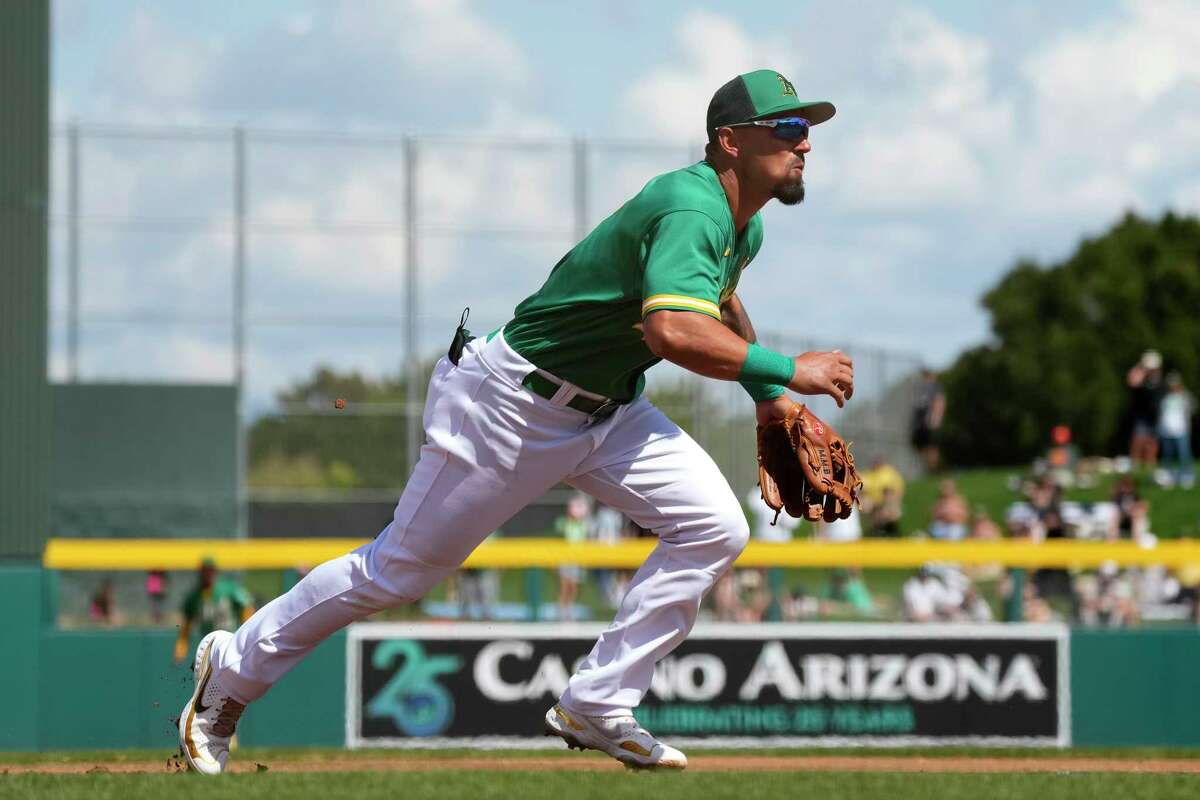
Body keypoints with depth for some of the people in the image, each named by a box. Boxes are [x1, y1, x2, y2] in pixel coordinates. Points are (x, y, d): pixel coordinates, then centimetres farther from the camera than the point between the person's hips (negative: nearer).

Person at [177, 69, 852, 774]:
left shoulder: (745, 226, 4)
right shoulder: (692, 210, -27)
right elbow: (673, 331, -45)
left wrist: (766, 392, 20)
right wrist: (786, 371, -39)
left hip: (609, 408, 9)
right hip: (512, 401, -9)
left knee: (715, 530, -9)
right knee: (402, 567, 2)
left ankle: (597, 707, -3)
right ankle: (234, 671, 21)